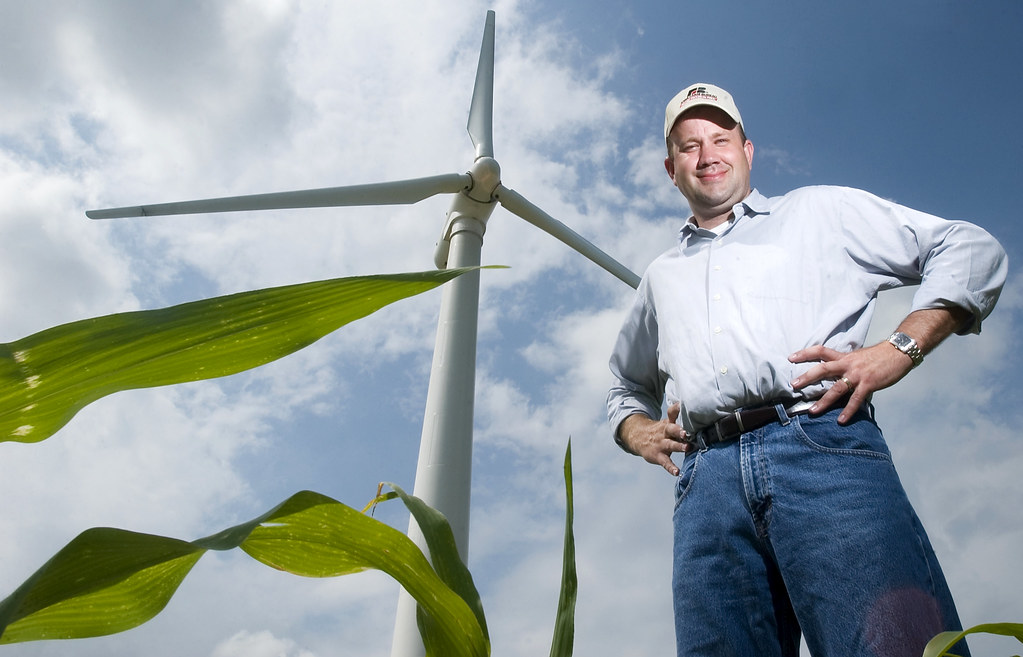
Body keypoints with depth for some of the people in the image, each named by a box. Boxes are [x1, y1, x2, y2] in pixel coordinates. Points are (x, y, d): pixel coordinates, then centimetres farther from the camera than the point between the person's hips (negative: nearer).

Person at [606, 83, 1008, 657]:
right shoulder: (661, 277, 30)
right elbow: (627, 385, 40)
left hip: (821, 444, -2)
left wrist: (900, 349, -1)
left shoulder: (821, 211, 20)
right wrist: (636, 429, 16)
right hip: (708, 478, 3)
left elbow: (972, 249, 15)